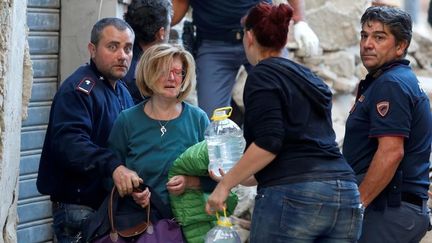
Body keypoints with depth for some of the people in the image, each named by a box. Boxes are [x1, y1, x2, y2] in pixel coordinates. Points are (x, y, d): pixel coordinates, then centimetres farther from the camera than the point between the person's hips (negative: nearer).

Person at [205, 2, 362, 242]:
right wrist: (241, 178, 39)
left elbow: (268, 143, -14)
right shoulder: (311, 80, 23)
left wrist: (226, 183, -5)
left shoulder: (262, 76, 0)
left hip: (292, 197, -7)